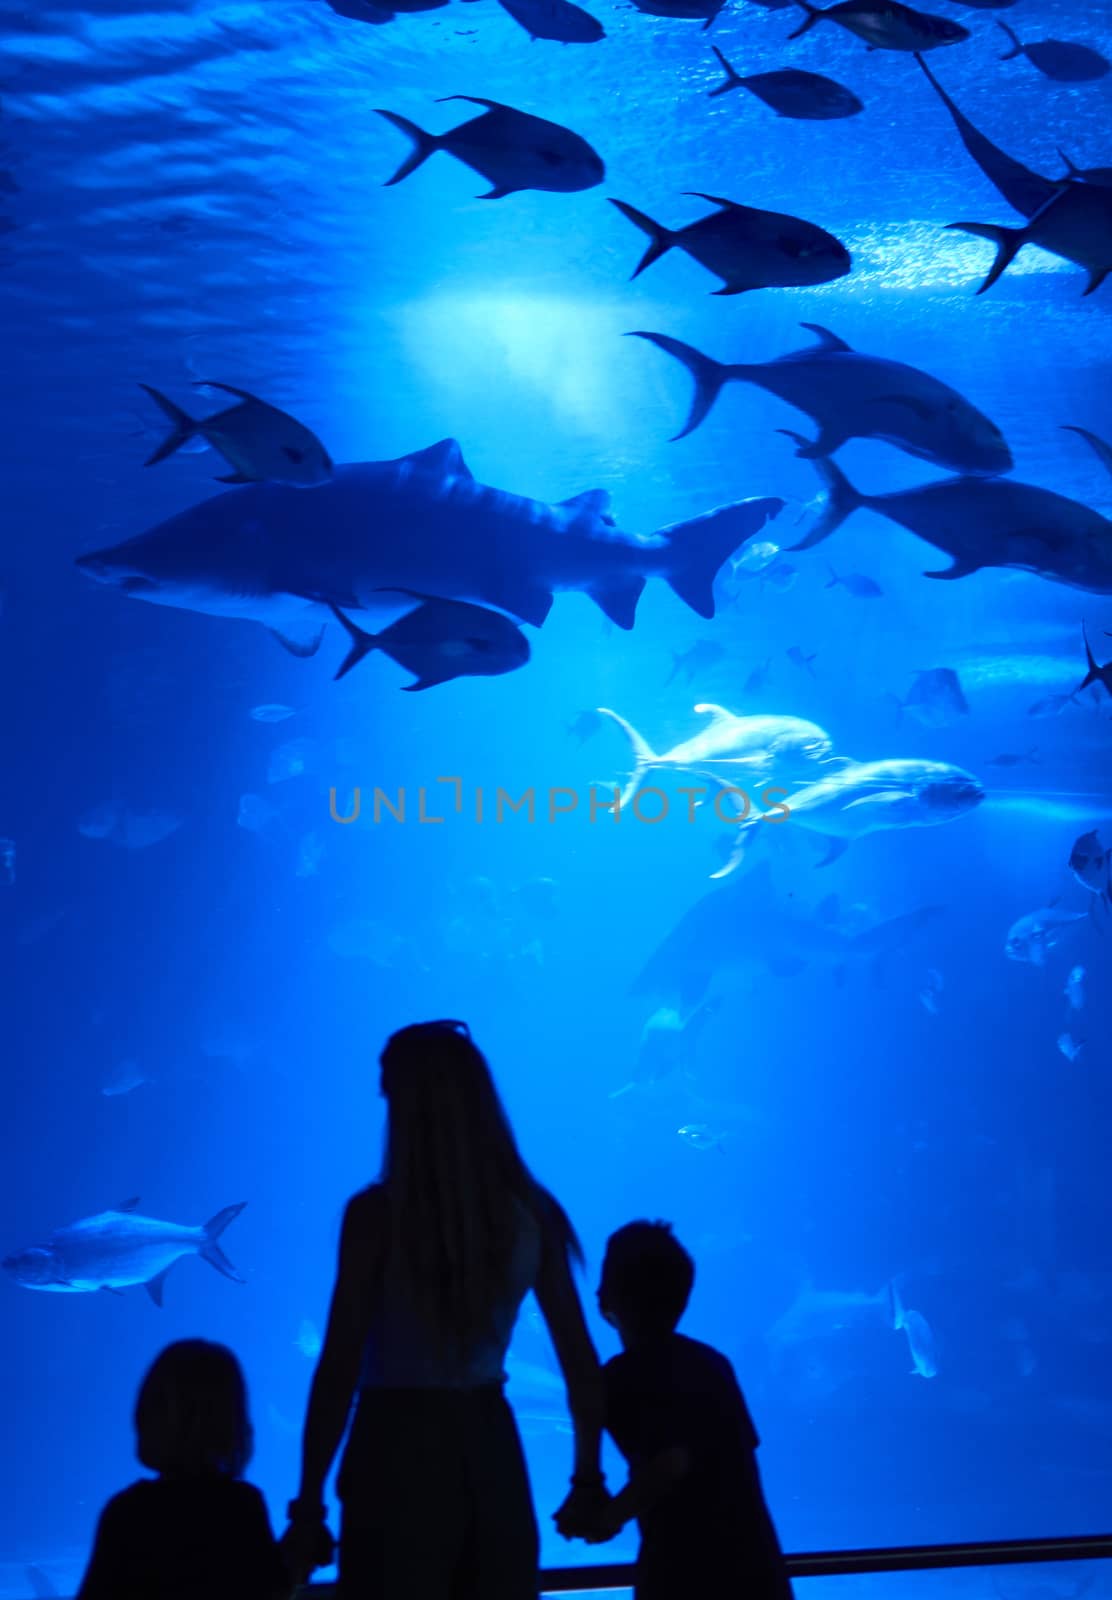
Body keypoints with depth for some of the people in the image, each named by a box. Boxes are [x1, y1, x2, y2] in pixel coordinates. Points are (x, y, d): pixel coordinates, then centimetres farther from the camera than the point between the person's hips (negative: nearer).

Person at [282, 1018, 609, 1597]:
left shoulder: (377, 1214, -12)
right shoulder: (530, 1213, 0)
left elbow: (339, 1369, -14)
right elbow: (581, 1363, 4)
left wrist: (309, 1506, -9)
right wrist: (587, 1479, 15)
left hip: (400, 1451, -4)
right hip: (490, 1448, 4)